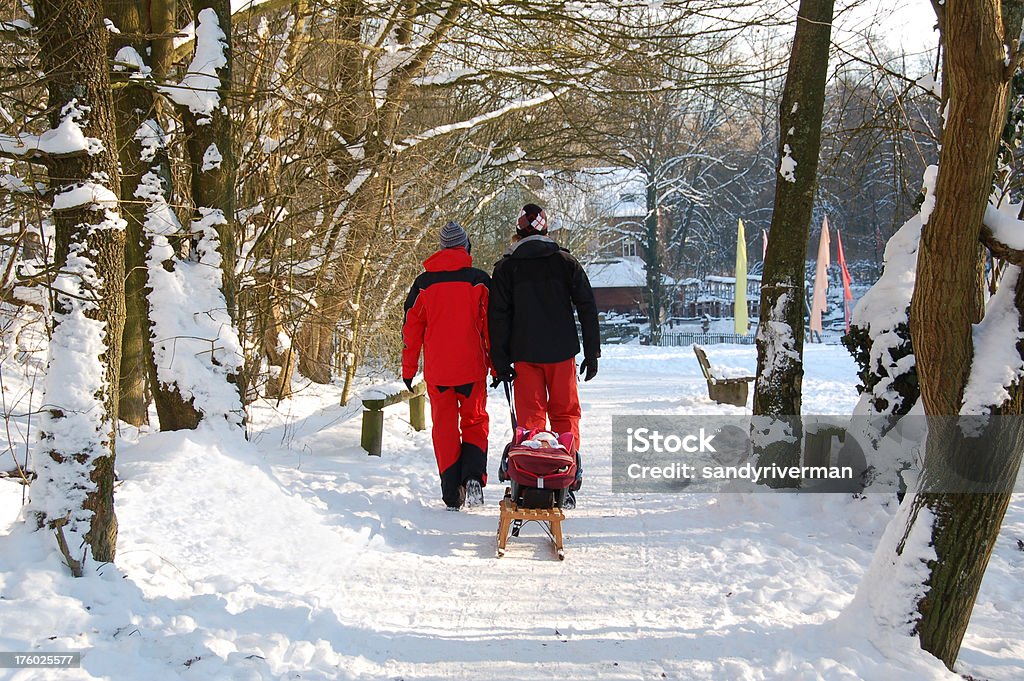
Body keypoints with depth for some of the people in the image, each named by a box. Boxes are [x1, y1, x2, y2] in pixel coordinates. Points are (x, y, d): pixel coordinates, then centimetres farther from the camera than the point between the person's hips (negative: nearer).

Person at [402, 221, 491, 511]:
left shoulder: (424, 283, 4)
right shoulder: (479, 280, -1)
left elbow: (411, 328, 7)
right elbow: (492, 324, -1)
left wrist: (409, 368, 14)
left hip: (437, 370, 1)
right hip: (472, 367, -1)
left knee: (444, 429, 8)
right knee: (475, 422, 11)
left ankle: (452, 495, 6)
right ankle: (473, 476, -13)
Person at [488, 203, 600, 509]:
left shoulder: (505, 267, 1)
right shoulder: (566, 261, 3)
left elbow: (498, 317, -3)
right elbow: (587, 308, 2)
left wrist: (500, 363, -1)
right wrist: (592, 352, 6)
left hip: (525, 355, -1)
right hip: (561, 352, 1)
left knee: (530, 416, 5)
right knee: (565, 414, 11)